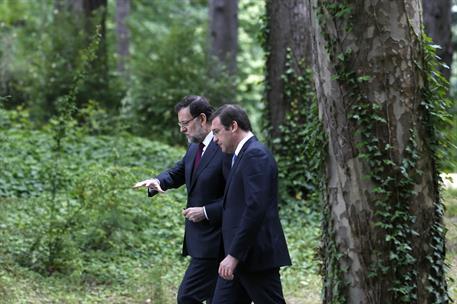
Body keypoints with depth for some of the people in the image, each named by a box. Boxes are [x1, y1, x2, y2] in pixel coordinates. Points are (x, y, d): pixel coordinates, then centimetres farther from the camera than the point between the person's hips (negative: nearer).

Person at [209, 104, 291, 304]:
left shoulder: (256, 155, -14)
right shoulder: (244, 155, 18)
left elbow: (255, 209, -23)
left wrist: (234, 255, -23)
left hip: (257, 256, -10)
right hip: (238, 257, 10)